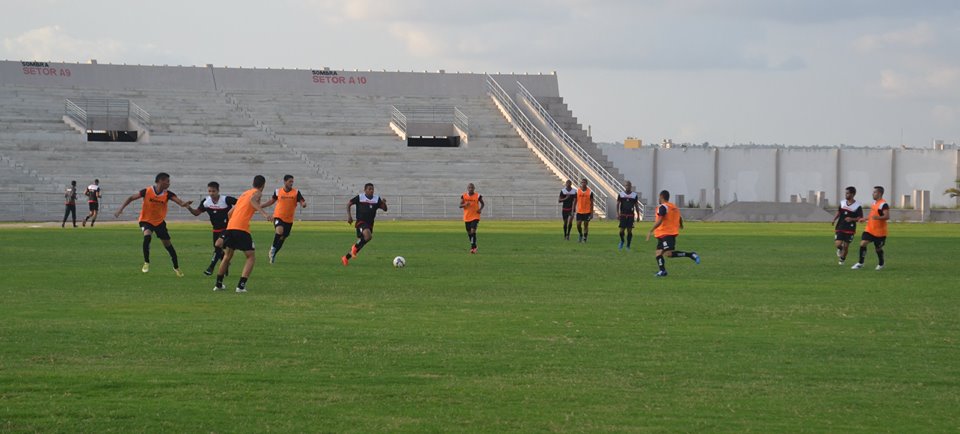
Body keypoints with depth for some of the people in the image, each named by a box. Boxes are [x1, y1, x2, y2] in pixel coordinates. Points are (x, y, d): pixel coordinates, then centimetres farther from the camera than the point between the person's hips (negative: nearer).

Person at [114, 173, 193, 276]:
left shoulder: (167, 194, -13)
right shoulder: (147, 191, -18)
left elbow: (178, 201, -29)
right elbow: (131, 198, -9)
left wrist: (184, 204, -53)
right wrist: (121, 209, -18)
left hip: (160, 222, 3)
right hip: (146, 220, -3)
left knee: (168, 244, 6)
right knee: (147, 236, -32)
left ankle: (176, 267, 25)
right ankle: (146, 263, -15)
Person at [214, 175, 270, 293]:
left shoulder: (244, 194, 27)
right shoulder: (257, 193, 6)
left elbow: (230, 213, 30)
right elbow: (252, 200, -20)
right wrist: (264, 213, -32)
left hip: (230, 226, 7)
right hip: (242, 228, -7)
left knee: (227, 256, 24)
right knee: (251, 257, 3)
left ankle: (218, 284, 30)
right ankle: (241, 285, -11)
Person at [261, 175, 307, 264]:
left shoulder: (296, 192, -5)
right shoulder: (278, 191, -2)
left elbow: (303, 202, -12)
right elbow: (272, 201, 15)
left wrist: (303, 204, -36)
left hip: (289, 220, 2)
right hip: (278, 217, -2)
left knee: (282, 238, 12)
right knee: (279, 230, -32)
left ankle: (273, 254, 34)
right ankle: (273, 247, -8)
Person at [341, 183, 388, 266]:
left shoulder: (377, 199, 6)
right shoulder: (359, 197, -3)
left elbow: (385, 209, 3)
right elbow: (348, 204, 4)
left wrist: (384, 203, -19)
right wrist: (349, 215, -9)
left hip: (370, 224, 6)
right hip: (361, 222, -5)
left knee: (361, 243, 9)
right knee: (368, 236, -33)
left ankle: (346, 258, 25)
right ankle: (355, 247, -8)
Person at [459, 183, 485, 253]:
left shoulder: (478, 196, -5)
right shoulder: (463, 196, 0)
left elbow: (482, 203, 11)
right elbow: (460, 206, 2)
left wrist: (480, 209, -9)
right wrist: (465, 204, -19)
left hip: (475, 216, -3)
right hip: (467, 217, 3)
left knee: (473, 231, -18)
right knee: (469, 232, 10)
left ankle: (473, 247, -14)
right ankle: (474, 246, 27)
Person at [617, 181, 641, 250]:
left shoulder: (635, 195, 5)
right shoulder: (621, 194, 3)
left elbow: (636, 206, 11)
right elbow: (617, 204, 6)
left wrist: (638, 215, 8)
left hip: (631, 215, 0)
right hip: (623, 215, 0)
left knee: (629, 231, -2)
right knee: (622, 230, -5)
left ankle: (628, 246, 9)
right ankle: (622, 241, 25)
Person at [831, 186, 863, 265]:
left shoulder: (857, 206, -9)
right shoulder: (842, 202, 4)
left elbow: (860, 218, -8)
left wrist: (852, 219, -24)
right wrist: (834, 219, 3)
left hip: (850, 229, -2)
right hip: (840, 228, 2)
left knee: (846, 246, 3)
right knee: (838, 244, -11)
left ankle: (842, 259, 27)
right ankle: (840, 249, 26)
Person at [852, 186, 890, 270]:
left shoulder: (883, 204, -19)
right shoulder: (874, 202, 10)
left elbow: (887, 216, -29)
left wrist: (878, 217, -44)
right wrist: (866, 219, 24)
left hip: (879, 232, -7)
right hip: (869, 230, 7)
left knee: (878, 248, 8)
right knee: (863, 243, -7)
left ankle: (881, 264, 32)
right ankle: (860, 263, 0)